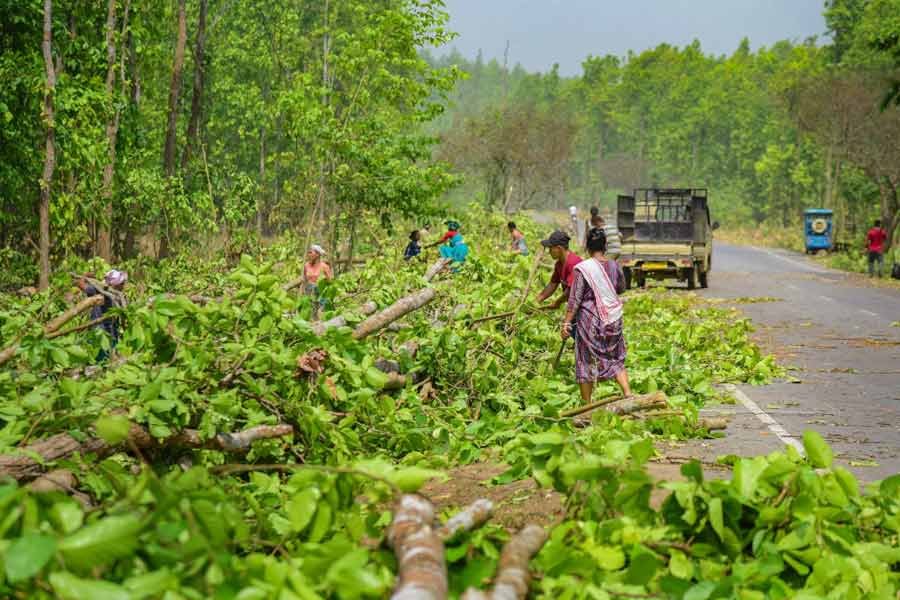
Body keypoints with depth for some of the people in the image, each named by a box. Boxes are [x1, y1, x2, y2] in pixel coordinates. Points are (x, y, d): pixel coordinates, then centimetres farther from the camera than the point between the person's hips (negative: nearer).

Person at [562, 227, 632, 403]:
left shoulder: (582, 268, -14)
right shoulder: (614, 266, -2)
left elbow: (574, 299, -14)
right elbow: (621, 289, 16)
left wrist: (566, 323, -9)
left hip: (589, 319, -3)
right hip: (613, 319, 3)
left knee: (586, 363, 8)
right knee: (616, 360, 16)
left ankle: (586, 404, 13)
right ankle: (628, 394, 2)